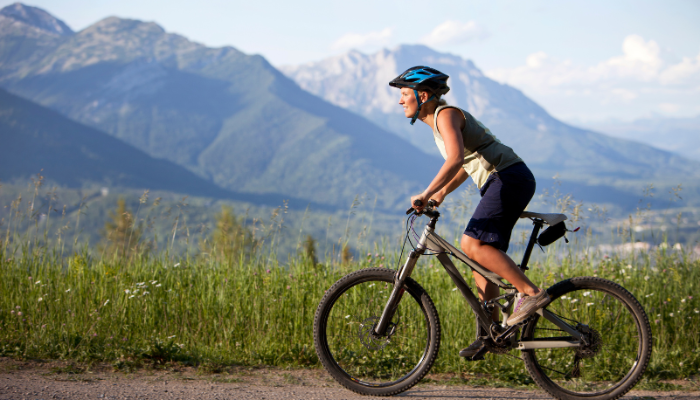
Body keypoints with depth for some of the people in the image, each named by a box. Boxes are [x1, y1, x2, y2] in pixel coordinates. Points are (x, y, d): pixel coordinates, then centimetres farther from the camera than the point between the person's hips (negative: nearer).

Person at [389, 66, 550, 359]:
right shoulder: (436, 121, 19)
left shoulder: (446, 114, -11)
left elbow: (456, 158, -27)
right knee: (482, 256, 7)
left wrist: (427, 193, -30)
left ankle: (531, 293, -17)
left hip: (510, 178, -10)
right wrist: (442, 193, 20)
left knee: (472, 244, -19)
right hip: (500, 183, 10)